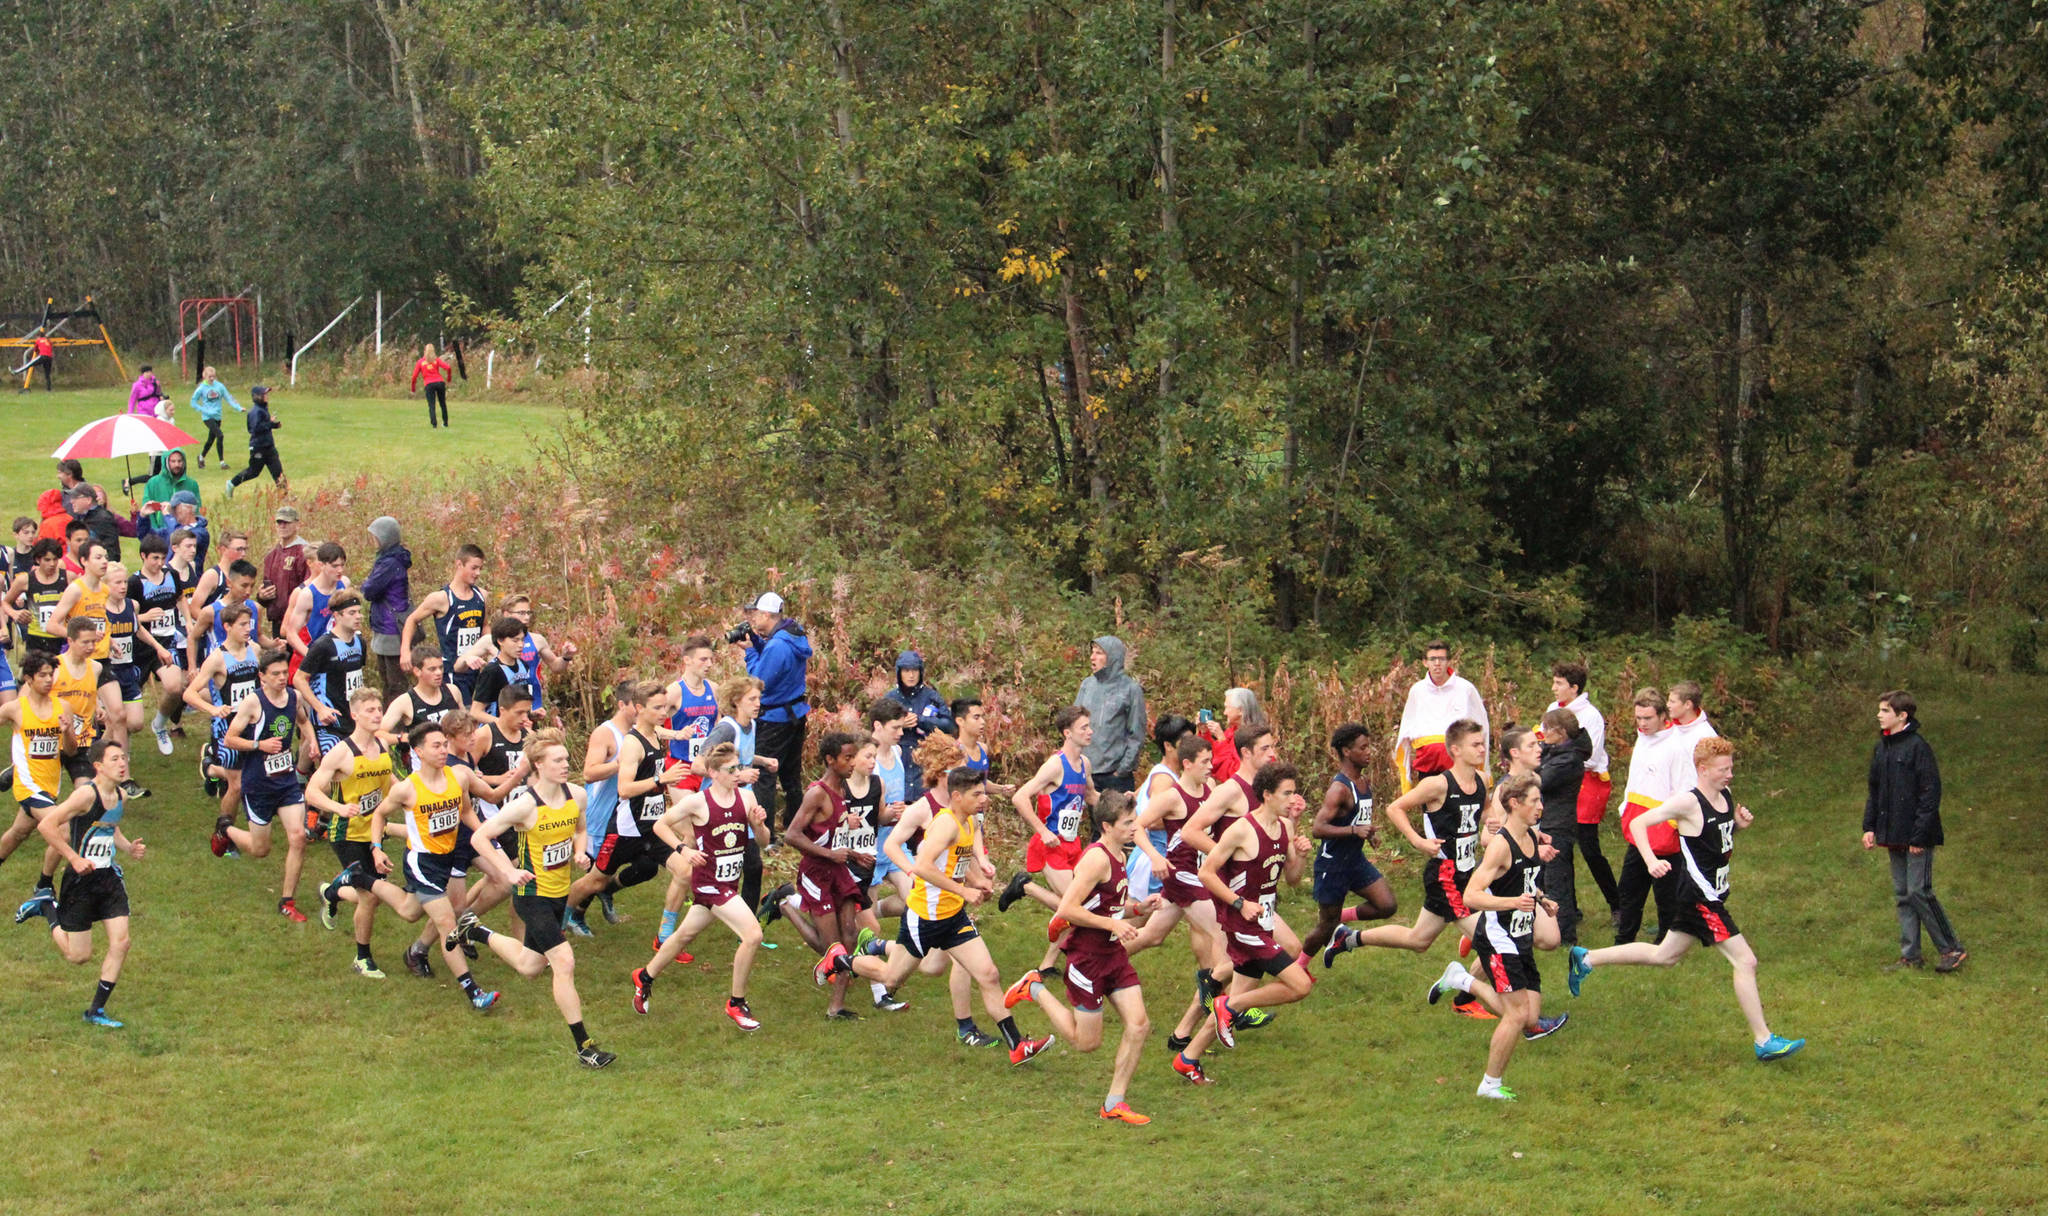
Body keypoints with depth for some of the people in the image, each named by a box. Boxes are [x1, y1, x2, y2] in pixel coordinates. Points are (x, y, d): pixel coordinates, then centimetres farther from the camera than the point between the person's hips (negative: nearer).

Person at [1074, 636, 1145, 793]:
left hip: (1116, 772, -4)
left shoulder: (1131, 689, -4)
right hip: (1086, 770, 4)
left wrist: (1124, 768, -8)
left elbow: (1137, 735, -4)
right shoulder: (1087, 684, 9)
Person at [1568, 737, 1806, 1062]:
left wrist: (1740, 824, 2)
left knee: (1664, 956, 21)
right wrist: (1652, 861, -29)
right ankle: (1764, 1041, -3)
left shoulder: (1726, 799, 6)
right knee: (1745, 962, -9)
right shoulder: (1688, 803, -18)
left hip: (1713, 895, 9)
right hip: (1700, 898, -9)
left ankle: (1587, 959, 31)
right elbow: (1638, 823, -15)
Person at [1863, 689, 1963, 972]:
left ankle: (1952, 948, 3)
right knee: (1902, 895, 9)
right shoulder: (1881, 748, 11)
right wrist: (1870, 826, 9)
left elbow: (1930, 792, -15)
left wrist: (1920, 835, -18)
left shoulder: (1918, 747, -13)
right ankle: (1910, 955, 14)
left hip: (1917, 836, -8)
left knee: (1919, 891, -9)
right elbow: (1874, 791, 19)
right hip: (1894, 837, 8)